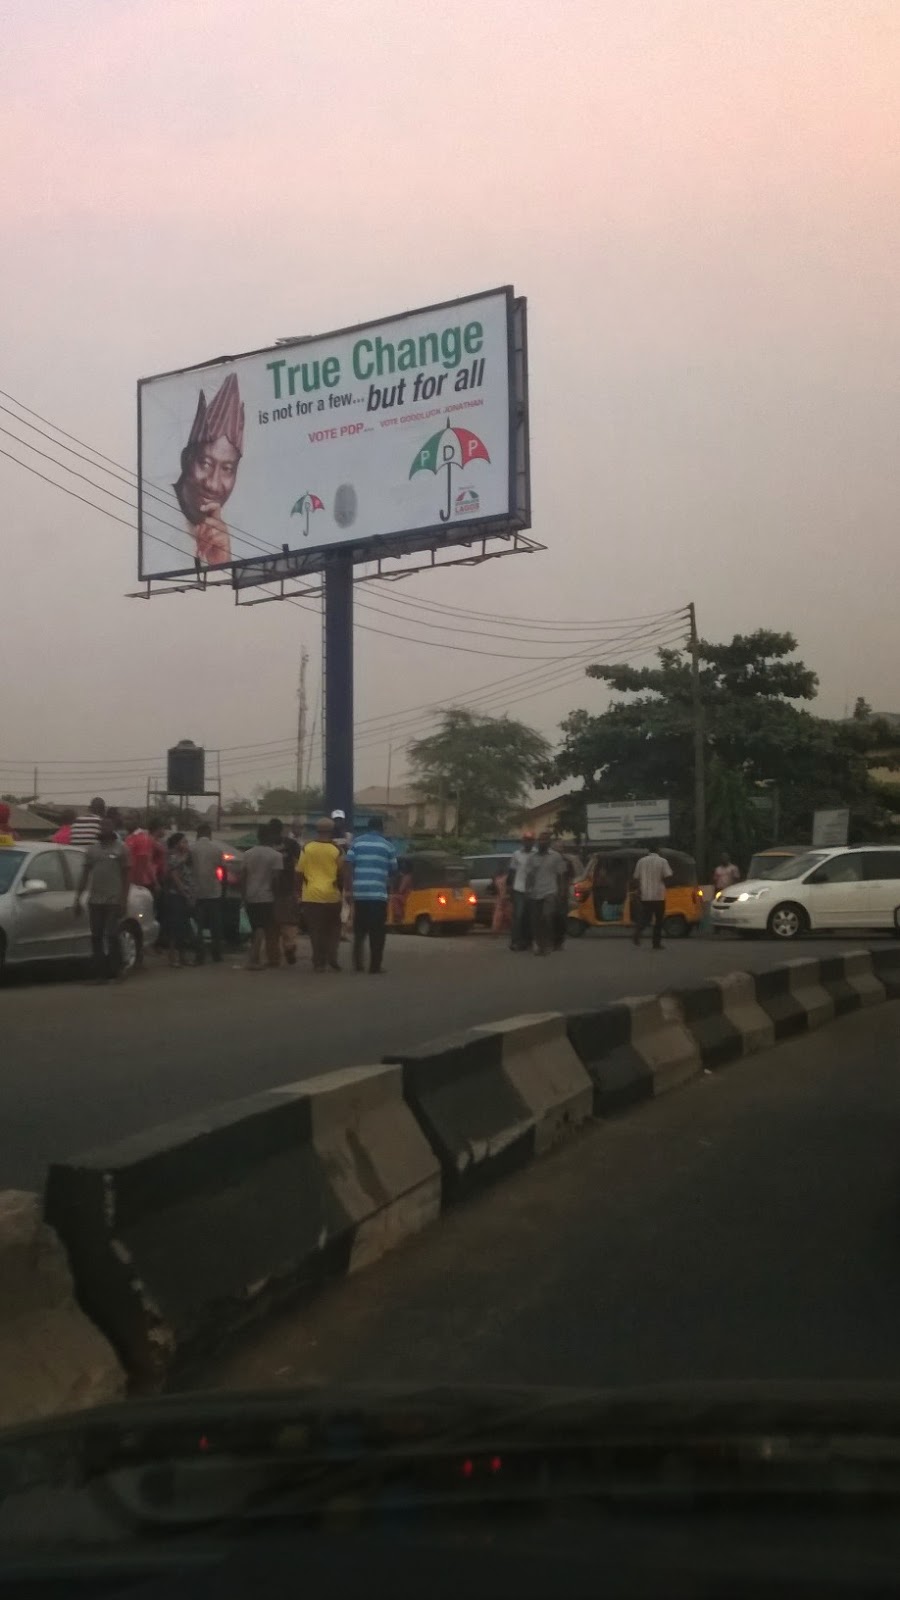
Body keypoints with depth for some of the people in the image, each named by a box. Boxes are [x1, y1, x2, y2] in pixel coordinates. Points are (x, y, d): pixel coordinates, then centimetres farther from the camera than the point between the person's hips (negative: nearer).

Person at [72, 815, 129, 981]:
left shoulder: (120, 849, 2)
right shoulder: (92, 849, 12)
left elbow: (125, 876, 0)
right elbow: (84, 875, 13)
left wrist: (124, 901, -8)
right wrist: (77, 899, 7)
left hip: (113, 901, -4)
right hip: (95, 901, 4)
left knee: (112, 936, -5)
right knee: (96, 937, 4)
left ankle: (114, 970, 7)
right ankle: (100, 972, 10)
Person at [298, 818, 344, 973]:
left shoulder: (307, 848, -2)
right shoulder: (336, 850, -5)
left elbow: (300, 872, 0)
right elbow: (341, 874, -3)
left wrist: (305, 885, 15)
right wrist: (340, 889, 13)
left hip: (311, 896, 1)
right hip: (332, 896, 0)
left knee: (315, 931, 6)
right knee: (333, 930, 15)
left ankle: (319, 963, 5)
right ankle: (332, 958, 2)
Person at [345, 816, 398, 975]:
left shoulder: (356, 843, 6)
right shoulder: (387, 846, 3)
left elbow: (349, 866, -3)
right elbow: (393, 870, 6)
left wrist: (350, 887, 0)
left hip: (359, 892, 2)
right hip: (379, 893, -2)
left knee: (359, 931, 15)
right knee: (377, 932, 4)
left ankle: (357, 964, 11)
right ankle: (375, 966, 2)